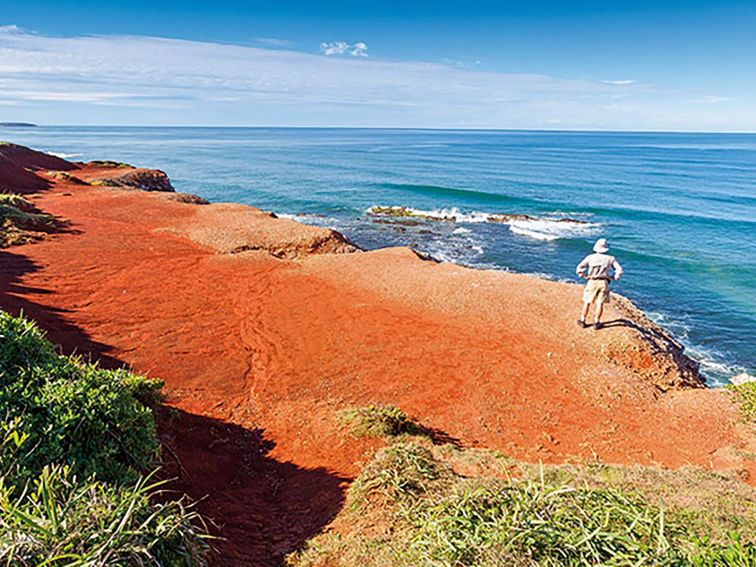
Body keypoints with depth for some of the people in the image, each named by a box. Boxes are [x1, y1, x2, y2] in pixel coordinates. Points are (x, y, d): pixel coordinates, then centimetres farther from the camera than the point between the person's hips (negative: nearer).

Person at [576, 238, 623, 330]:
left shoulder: (590, 257, 2)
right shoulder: (610, 258, 4)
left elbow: (579, 268, -4)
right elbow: (619, 270, -2)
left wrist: (584, 276, 7)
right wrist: (613, 277, 11)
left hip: (592, 282, 0)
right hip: (603, 283, 0)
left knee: (587, 302, 10)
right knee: (600, 303, 6)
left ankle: (582, 320, 16)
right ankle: (596, 322, 9)